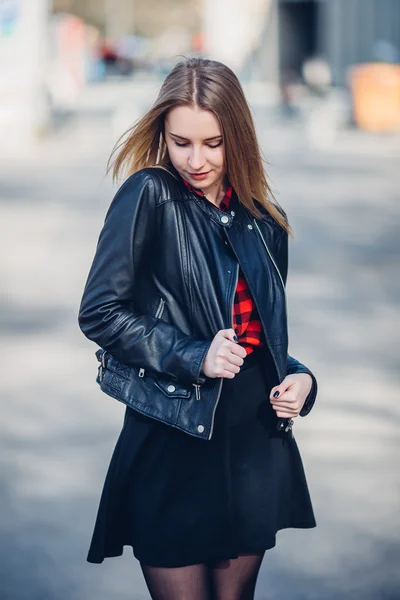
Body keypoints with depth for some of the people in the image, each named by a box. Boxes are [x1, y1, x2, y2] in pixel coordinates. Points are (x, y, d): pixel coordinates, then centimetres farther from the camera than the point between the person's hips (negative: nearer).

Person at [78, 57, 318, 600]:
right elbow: (100, 312, -11)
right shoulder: (150, 196, -7)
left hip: (258, 440, 5)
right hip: (174, 443, -5)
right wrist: (193, 357, -17)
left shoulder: (264, 222, 9)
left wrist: (299, 378, 0)